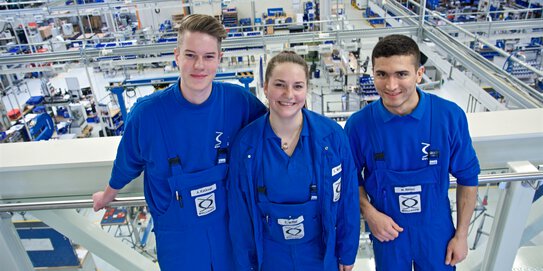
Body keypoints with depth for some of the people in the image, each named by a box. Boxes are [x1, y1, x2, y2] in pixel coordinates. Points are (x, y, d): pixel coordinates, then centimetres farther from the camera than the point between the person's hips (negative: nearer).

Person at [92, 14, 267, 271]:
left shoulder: (239, 101, -18)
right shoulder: (147, 112, -19)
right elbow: (127, 163, 1)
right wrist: (107, 195, 16)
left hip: (230, 226, 2)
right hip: (178, 234, -1)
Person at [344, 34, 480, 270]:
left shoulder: (450, 116, -17)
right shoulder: (358, 124, -18)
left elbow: (467, 177, -5)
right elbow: (353, 178, -2)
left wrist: (461, 235, 0)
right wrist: (369, 213, -17)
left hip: (437, 232, 1)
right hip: (388, 232, 0)